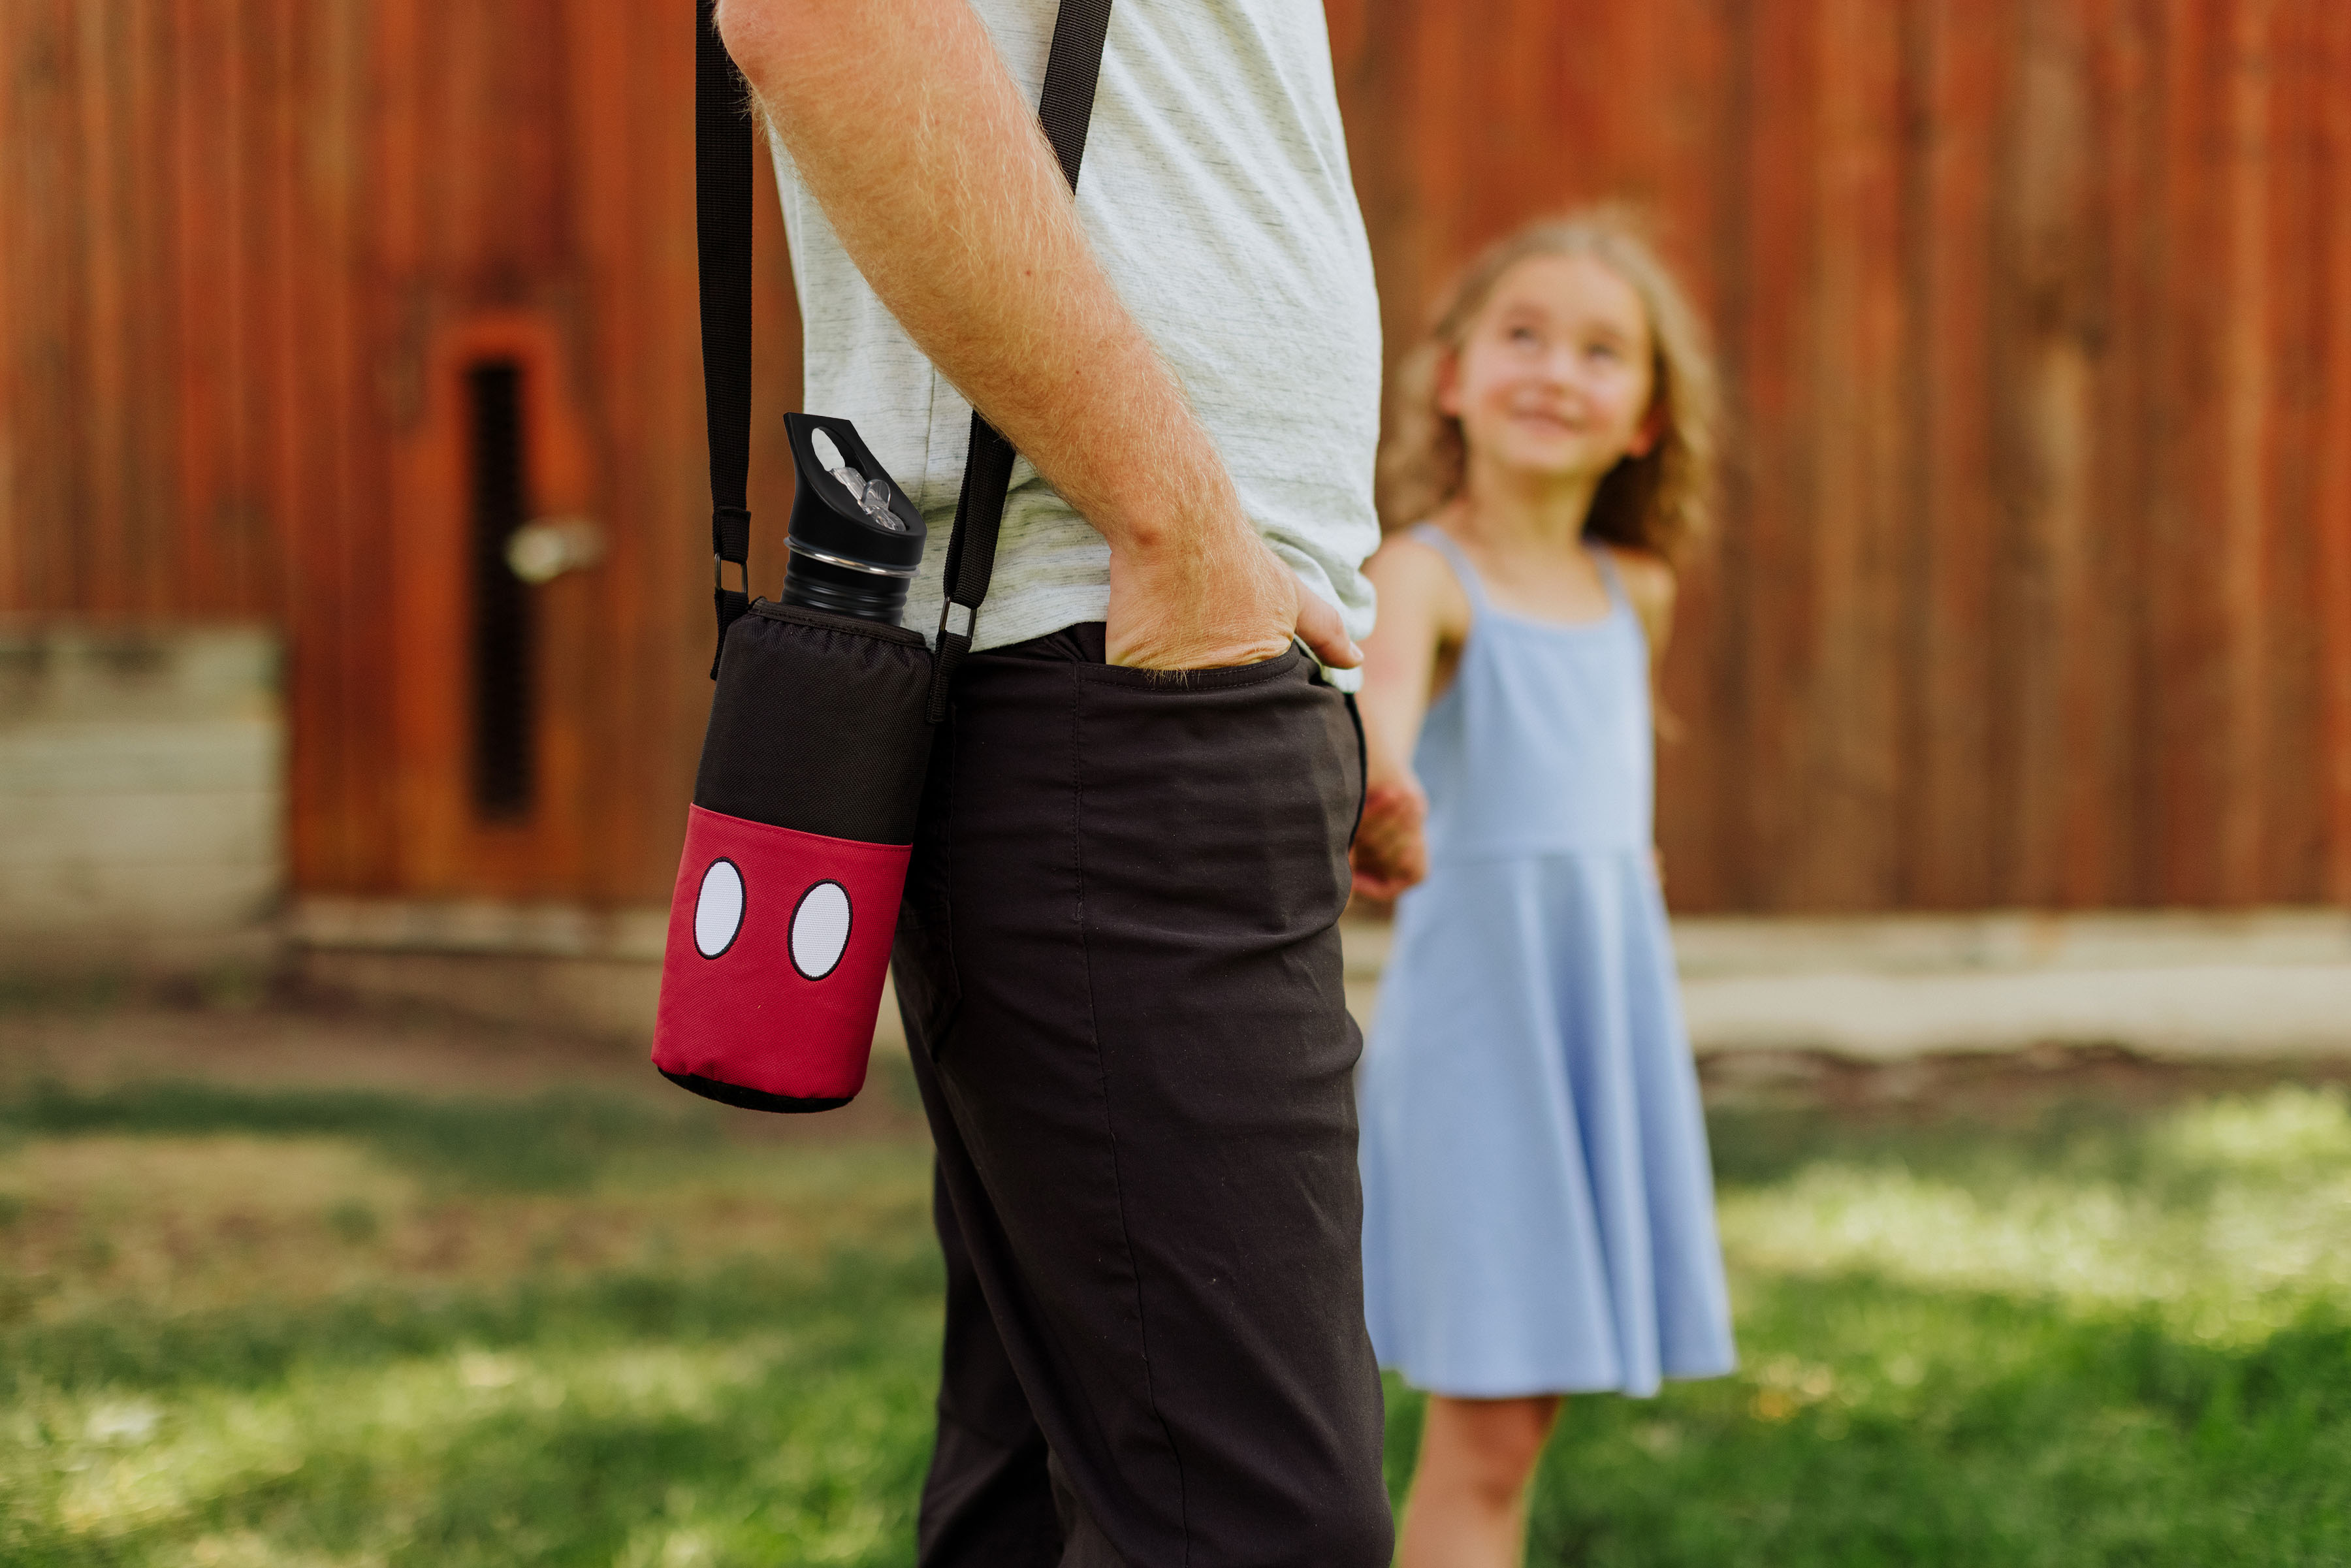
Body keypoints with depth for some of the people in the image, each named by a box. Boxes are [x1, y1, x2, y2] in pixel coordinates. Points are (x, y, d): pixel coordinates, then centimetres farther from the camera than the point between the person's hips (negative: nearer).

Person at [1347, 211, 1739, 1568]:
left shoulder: (1636, 593, 10)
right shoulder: (1425, 574, -11)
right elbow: (1384, 680, -35)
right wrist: (1381, 787, -55)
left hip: (1613, 1010, 6)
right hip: (1474, 1011, -6)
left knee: (1527, 1403, 13)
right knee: (1486, 1426, -9)